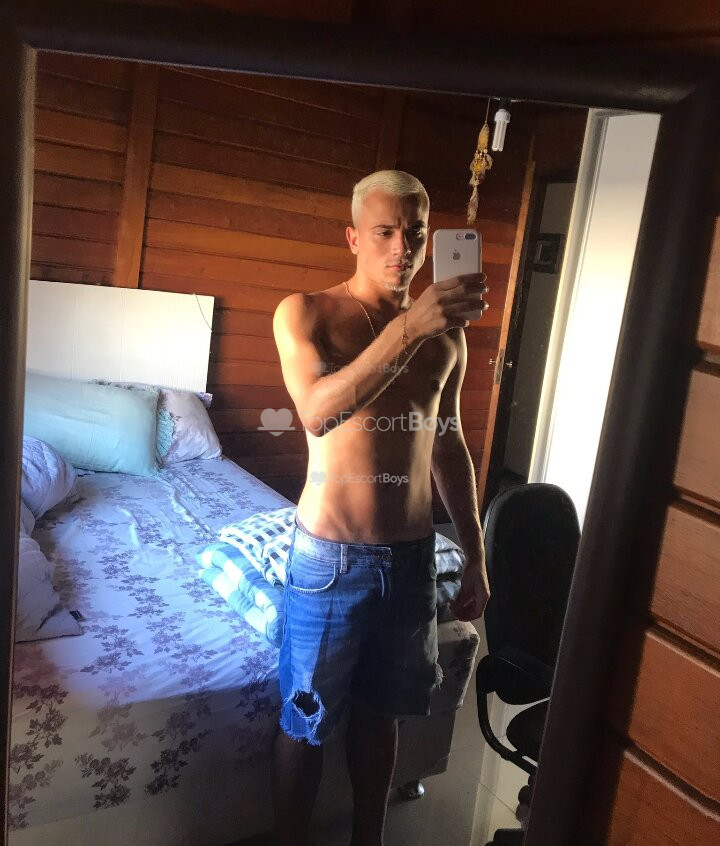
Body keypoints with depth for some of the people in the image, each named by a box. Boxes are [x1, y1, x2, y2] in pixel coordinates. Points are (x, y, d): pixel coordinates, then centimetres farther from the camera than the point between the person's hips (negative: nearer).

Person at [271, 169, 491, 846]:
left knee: (379, 712, 21)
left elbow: (449, 448, 12)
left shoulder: (447, 334, 4)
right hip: (331, 556, -4)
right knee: (307, 721, 12)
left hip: (413, 556, 4)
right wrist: (407, 328, -36)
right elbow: (317, 413, -27)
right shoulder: (304, 313, -8)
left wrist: (476, 557, 13)